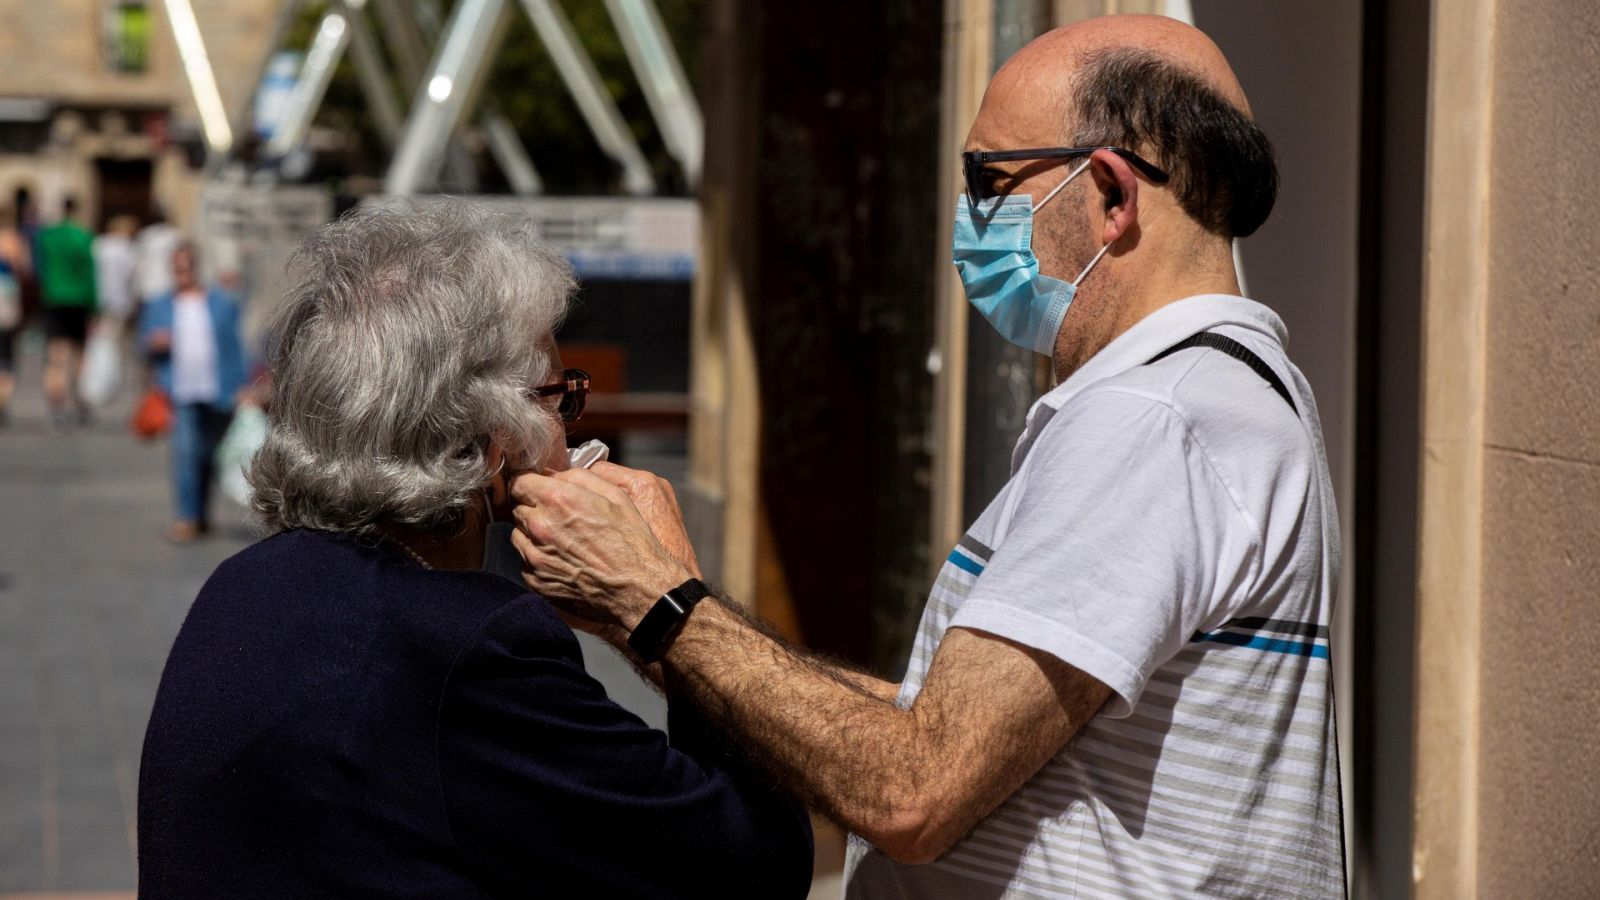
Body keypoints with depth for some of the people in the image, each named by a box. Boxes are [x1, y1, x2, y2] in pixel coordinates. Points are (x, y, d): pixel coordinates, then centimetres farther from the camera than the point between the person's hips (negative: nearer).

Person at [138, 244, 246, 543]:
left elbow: (236, 347, 6)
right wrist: (154, 342, -11)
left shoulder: (223, 303, 7)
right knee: (185, 452, -12)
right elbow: (146, 341, 14)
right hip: (181, 394, 0)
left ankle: (202, 515, 20)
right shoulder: (159, 307, 11)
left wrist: (240, 389, 0)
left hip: (218, 394, 0)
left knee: (210, 455, 7)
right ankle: (188, 518, -12)